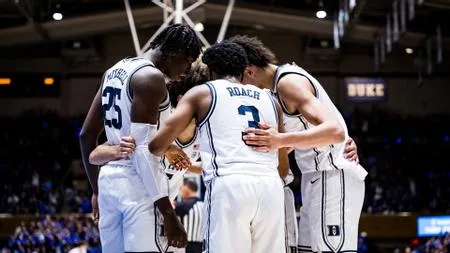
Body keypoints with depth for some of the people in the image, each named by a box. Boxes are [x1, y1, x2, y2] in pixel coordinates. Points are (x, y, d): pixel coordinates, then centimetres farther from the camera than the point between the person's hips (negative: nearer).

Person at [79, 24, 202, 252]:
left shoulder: (114, 71, 14)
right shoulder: (151, 77, -13)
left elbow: (86, 135, 17)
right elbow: (142, 148, -22)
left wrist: (96, 190, 24)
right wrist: (169, 214, -22)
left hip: (109, 179, 9)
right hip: (139, 185, -9)